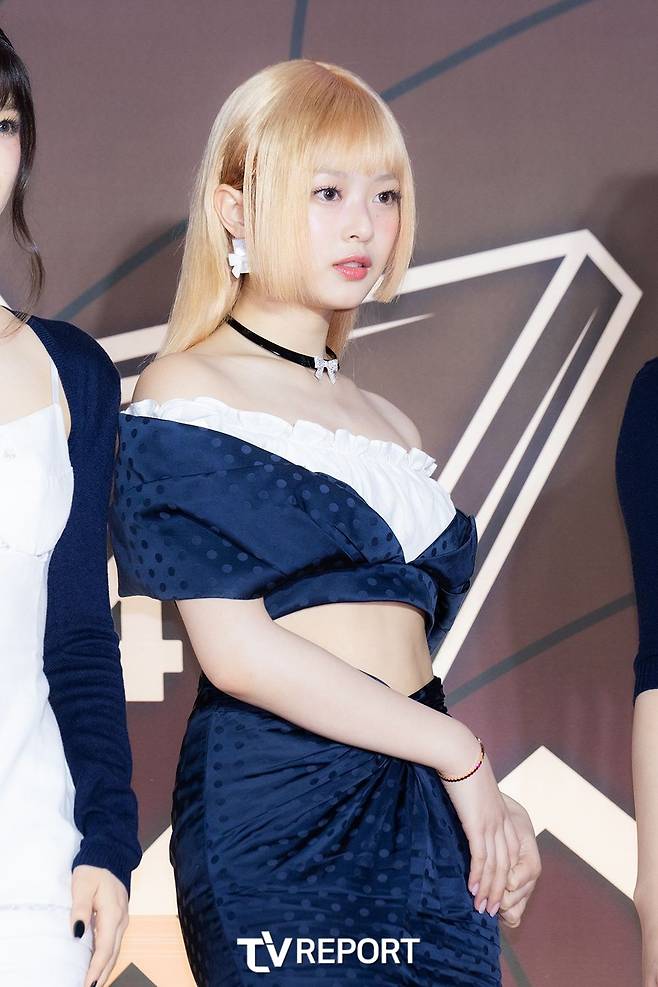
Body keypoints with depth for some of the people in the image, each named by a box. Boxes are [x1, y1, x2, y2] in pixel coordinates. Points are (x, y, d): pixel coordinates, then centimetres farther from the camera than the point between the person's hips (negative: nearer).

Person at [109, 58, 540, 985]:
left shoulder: (389, 427, 18)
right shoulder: (189, 395, -2)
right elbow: (236, 649, -11)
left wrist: (487, 803, 2)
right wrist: (460, 753, -7)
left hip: (430, 820, 6)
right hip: (278, 813, -6)